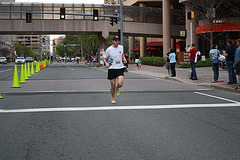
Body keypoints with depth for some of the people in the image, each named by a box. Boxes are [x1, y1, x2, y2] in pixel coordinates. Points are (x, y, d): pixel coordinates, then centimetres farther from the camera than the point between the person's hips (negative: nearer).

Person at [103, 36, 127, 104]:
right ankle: (113, 98, 28)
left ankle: (117, 88, 21)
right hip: (112, 68, -2)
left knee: (120, 84, -16)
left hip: (120, 68, 2)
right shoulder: (109, 49, -6)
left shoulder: (121, 47, 4)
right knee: (113, 85, 3)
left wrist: (124, 58, 6)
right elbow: (104, 58, 3)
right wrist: (106, 63, -16)